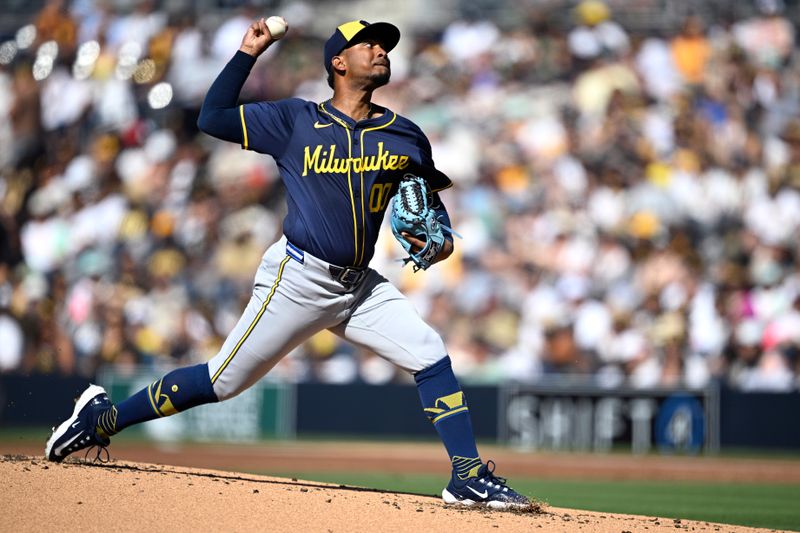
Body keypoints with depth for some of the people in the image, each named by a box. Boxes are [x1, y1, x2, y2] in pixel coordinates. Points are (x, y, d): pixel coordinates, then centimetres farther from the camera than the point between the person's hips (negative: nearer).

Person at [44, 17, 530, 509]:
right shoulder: (295, 120, -1)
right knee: (222, 381, -2)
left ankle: (469, 478, -9)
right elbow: (212, 118, -2)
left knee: (430, 355, -11)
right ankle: (104, 418, 14)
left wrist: (440, 238, -2)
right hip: (298, 280, -4)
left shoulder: (405, 136, 7)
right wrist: (248, 53, -4)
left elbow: (429, 195, 19)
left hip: (360, 286, 4)